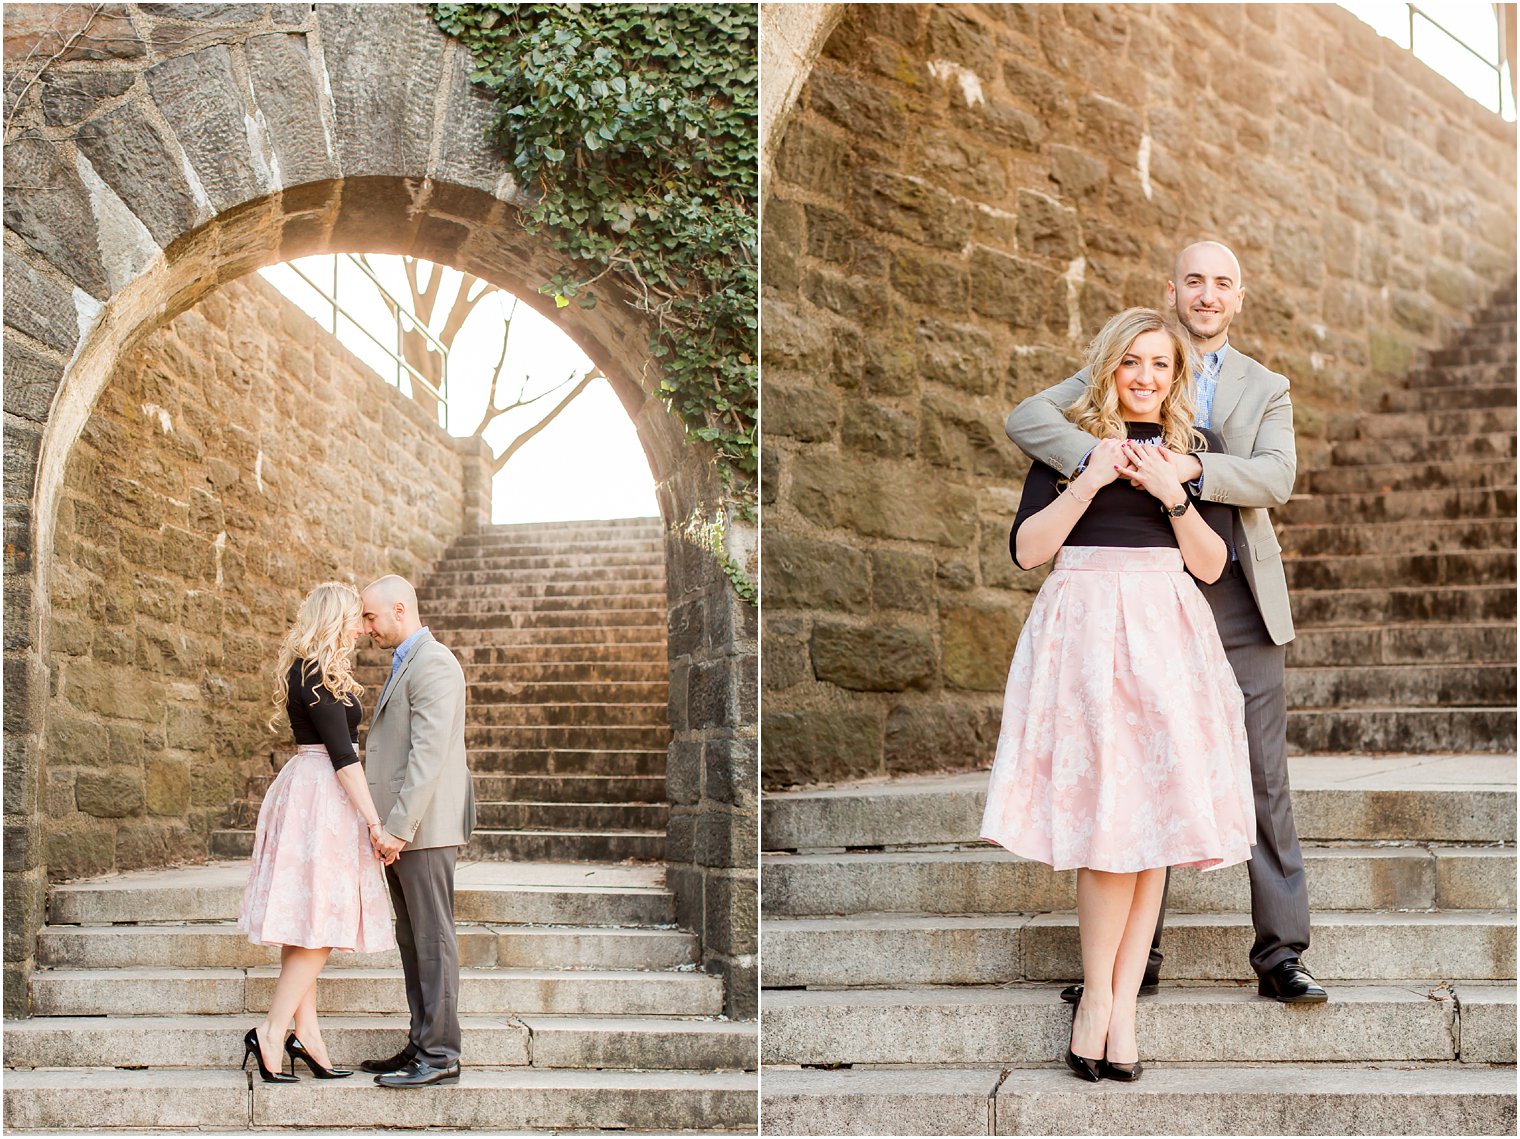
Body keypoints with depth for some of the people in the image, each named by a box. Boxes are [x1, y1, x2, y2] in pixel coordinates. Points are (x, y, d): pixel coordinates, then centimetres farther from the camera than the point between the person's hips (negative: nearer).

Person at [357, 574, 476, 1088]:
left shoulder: (433, 662, -13)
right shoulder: (404, 665, 20)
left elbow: (428, 754, -21)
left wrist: (397, 827, -23)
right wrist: (390, 827, 18)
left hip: (424, 829, -10)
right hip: (402, 830, 10)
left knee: (432, 939, -5)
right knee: (412, 941, 12)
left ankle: (439, 1054, 0)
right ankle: (422, 1045, 18)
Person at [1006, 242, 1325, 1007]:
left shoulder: (1266, 389, 13)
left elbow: (1276, 478, -6)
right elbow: (1026, 418, -4)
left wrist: (1193, 468, -24)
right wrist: (1098, 456, -22)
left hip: (1240, 599, 1)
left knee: (1264, 778, -1)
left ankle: (1281, 954, 6)